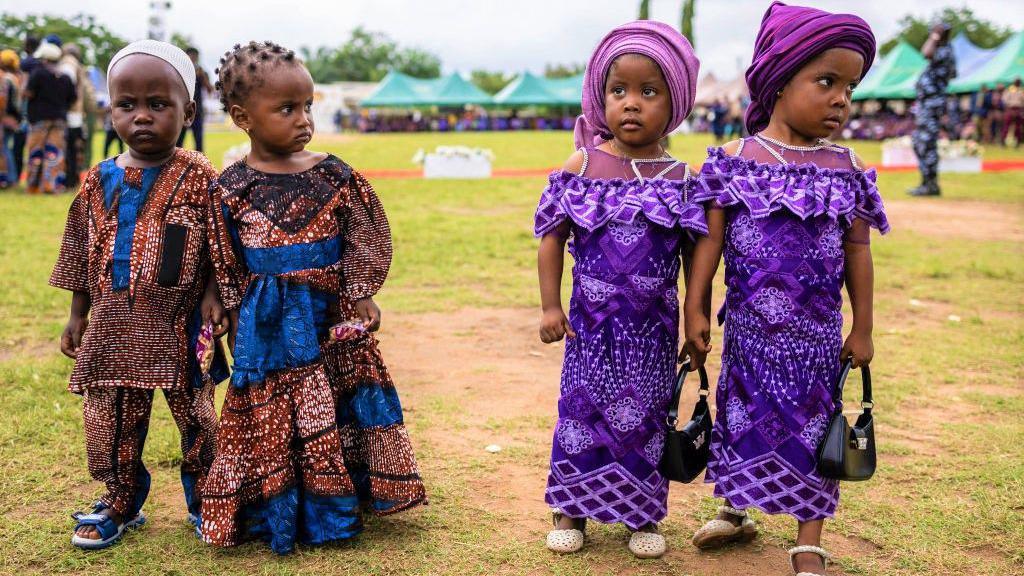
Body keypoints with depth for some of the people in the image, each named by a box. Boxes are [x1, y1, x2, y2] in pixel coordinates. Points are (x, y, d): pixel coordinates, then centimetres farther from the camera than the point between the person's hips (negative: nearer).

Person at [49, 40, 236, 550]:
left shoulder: (198, 177, -8)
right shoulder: (99, 181, 4)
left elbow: (220, 251, -3)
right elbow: (82, 254, 12)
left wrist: (213, 298, -12)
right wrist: (77, 315, 12)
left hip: (180, 326, -3)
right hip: (113, 326, 4)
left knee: (196, 417, 9)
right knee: (112, 419, 12)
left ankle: (204, 501, 29)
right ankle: (120, 503, 31)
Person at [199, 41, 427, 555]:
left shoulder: (334, 176, -3)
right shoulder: (232, 187, -5)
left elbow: (364, 242, 3)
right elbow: (223, 266, 1)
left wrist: (361, 298, -1)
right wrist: (229, 318, 0)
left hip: (329, 317, 2)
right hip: (266, 326, -1)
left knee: (333, 413, 11)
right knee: (269, 419, 7)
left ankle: (331, 509, 28)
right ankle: (276, 514, 21)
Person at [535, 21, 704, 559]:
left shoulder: (682, 178, -3)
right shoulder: (582, 165, -5)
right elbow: (551, 237, 0)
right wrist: (550, 306, -3)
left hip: (654, 327, 1)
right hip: (593, 322, 0)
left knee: (648, 415, 10)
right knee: (582, 410, 8)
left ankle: (644, 513, 25)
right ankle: (571, 508, 24)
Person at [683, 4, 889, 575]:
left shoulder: (847, 169, -1)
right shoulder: (735, 159, -4)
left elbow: (857, 252, 3)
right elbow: (711, 237, -4)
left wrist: (862, 328, 5)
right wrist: (695, 308, -7)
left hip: (816, 330, 0)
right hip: (749, 325, 0)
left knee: (812, 427, 6)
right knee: (742, 416, 14)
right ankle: (735, 512, 36)